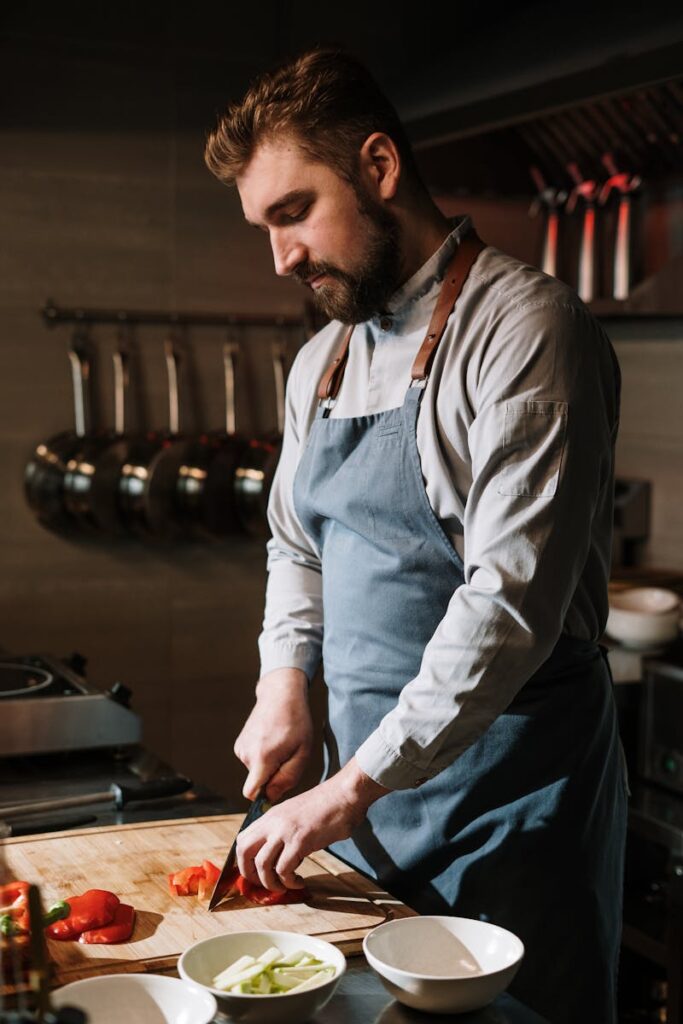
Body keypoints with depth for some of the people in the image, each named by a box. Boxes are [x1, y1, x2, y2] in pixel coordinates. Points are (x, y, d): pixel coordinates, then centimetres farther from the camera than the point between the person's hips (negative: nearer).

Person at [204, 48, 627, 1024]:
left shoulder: (526, 328, -16)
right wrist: (285, 685, 3)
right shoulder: (320, 363, 10)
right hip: (362, 781, 7)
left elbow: (513, 599, -22)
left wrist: (352, 787, -20)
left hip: (507, 797, -7)